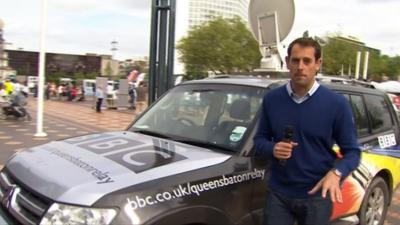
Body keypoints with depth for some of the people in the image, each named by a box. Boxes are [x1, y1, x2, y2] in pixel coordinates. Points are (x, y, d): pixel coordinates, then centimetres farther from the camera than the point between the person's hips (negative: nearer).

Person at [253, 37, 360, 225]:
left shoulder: (336, 104, -7)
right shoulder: (271, 99, -1)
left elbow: (352, 151, -4)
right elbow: (259, 140, 7)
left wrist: (336, 173, -24)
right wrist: (272, 148, -16)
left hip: (316, 196, -1)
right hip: (278, 194, 1)